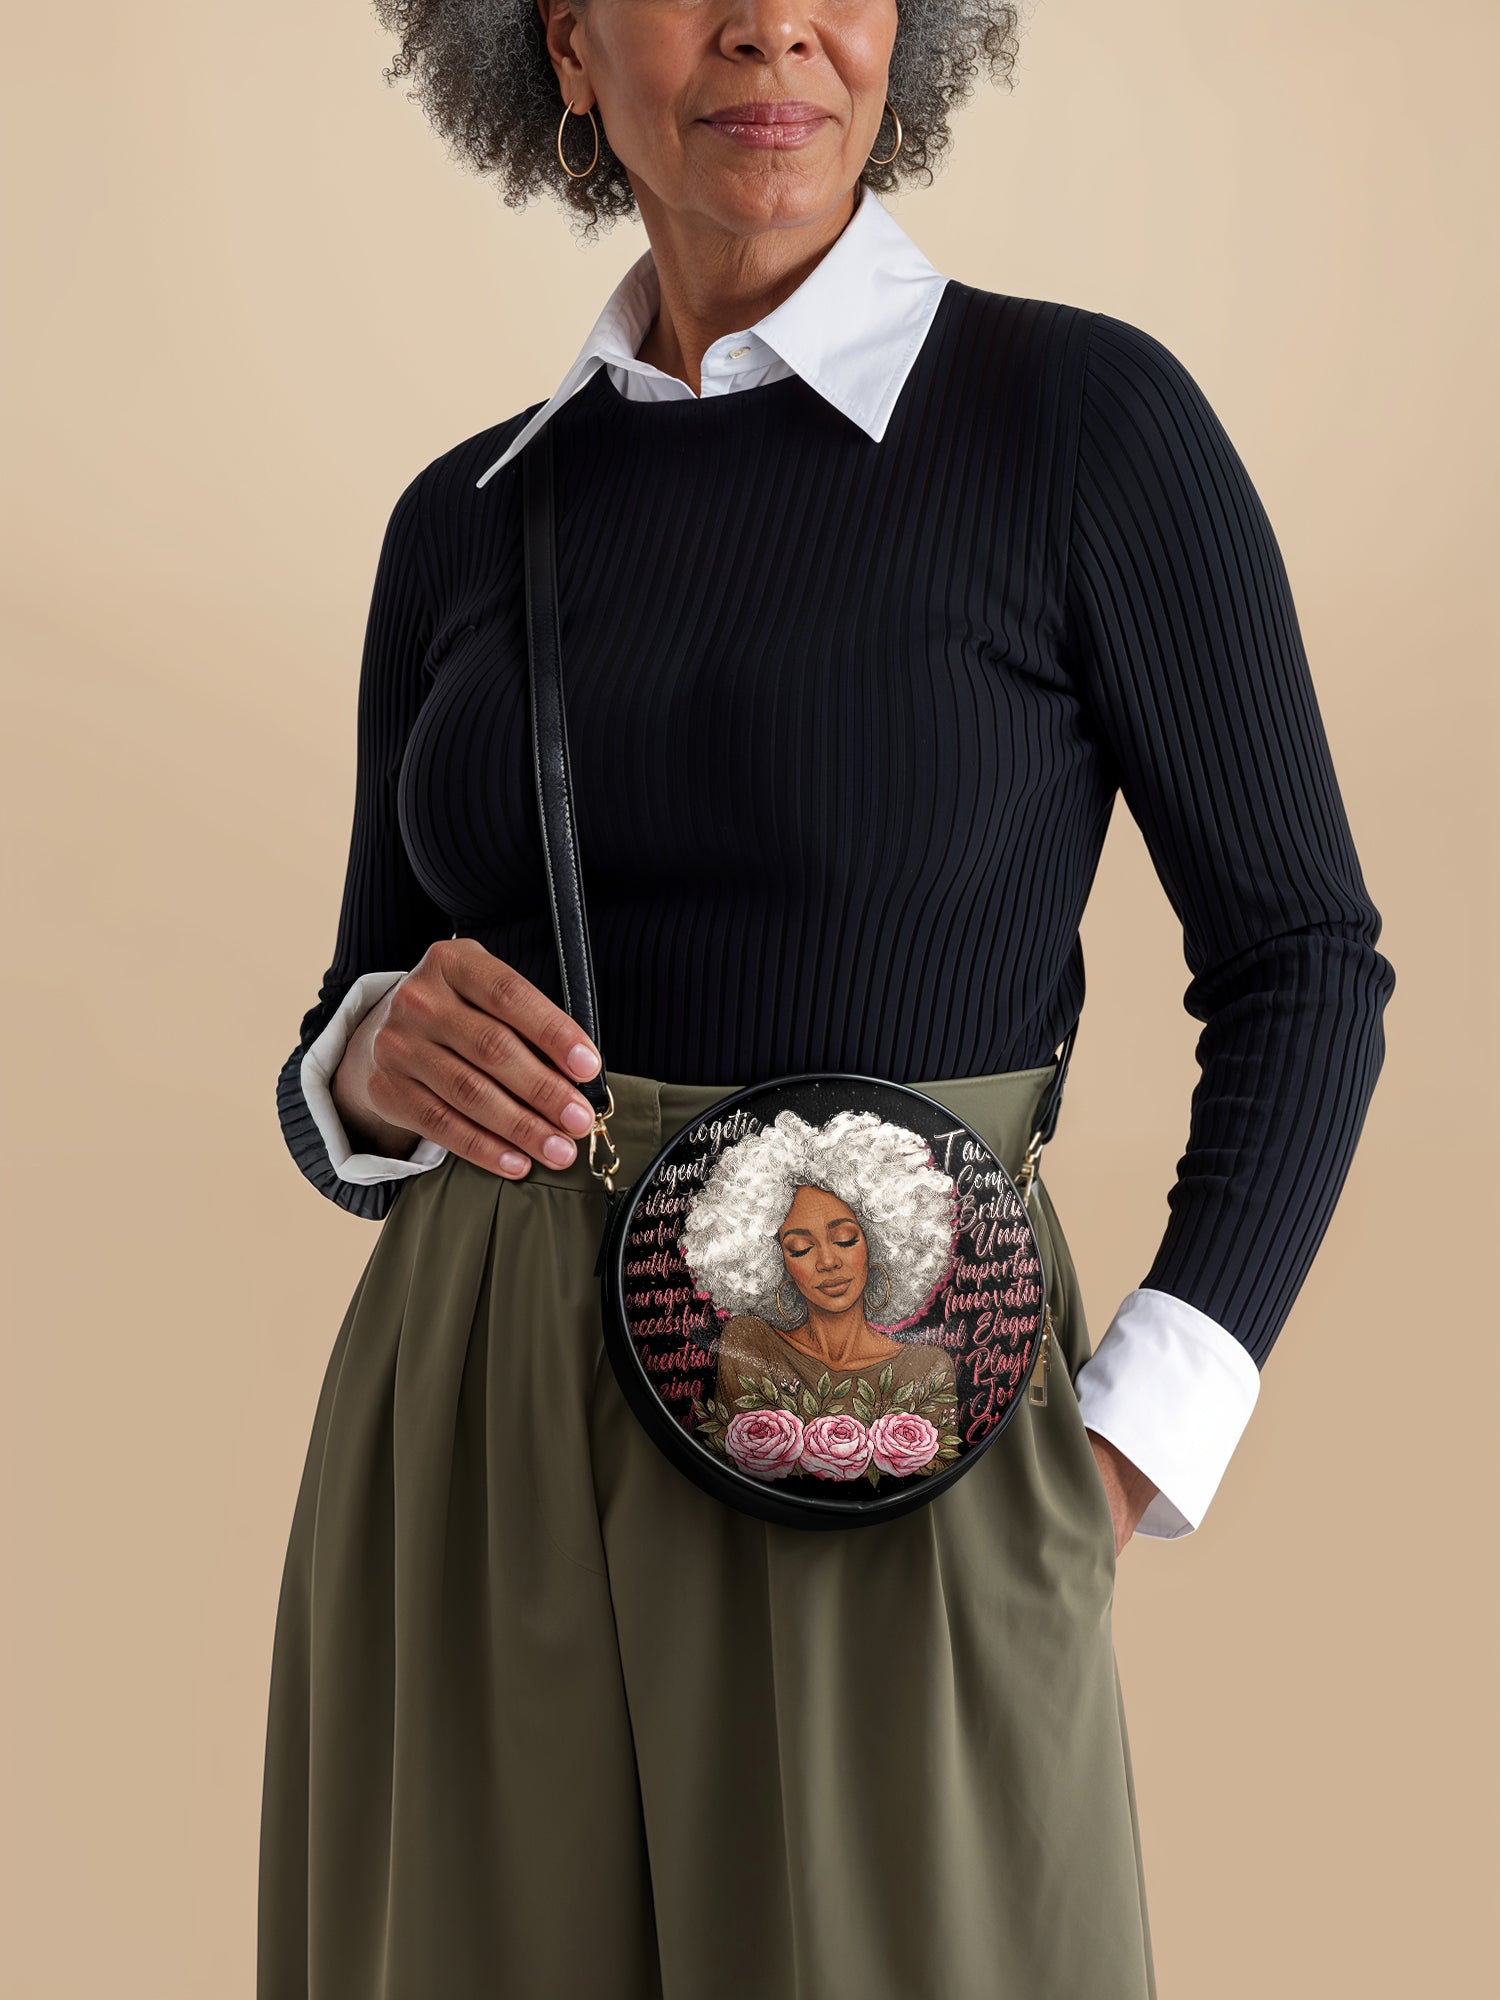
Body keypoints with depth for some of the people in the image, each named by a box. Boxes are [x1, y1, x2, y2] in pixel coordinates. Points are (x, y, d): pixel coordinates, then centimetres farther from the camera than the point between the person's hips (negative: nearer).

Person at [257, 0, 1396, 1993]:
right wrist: (381, 1066, -11)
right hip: (472, 1468, 4)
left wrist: (1120, 1467, -11)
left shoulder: (1086, 416, -6)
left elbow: (1302, 967, -2)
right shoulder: (464, 522, 7)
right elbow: (354, 1087, 12)